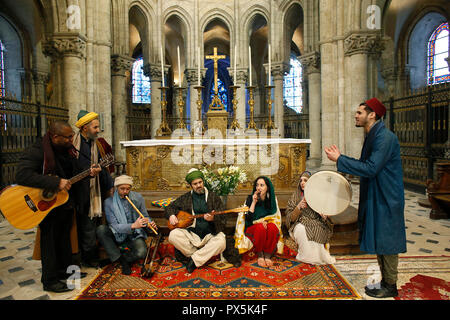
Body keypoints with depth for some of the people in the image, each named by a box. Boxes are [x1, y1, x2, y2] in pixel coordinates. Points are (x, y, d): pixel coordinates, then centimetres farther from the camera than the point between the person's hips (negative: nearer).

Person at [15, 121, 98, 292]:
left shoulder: (66, 150, 4)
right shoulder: (37, 151, -21)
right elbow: (22, 175, -34)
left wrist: (89, 173, -3)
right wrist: (56, 183, -36)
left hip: (66, 203, 8)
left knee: (64, 238, 20)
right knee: (49, 241, 4)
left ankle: (65, 271, 37)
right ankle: (50, 281, 19)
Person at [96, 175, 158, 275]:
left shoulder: (138, 198, -3)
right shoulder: (109, 202, -8)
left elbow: (145, 216, 6)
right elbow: (114, 226, -14)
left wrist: (150, 223, -19)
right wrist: (133, 225, -30)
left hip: (135, 235, -1)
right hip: (118, 235, 1)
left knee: (141, 253, -30)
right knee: (101, 229, -28)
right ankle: (122, 260, -16)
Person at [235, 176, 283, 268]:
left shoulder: (272, 199, 3)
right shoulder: (250, 198, -5)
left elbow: (276, 217, 7)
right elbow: (248, 219, -12)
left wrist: (266, 221, -14)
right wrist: (254, 202, -19)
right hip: (252, 229, -2)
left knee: (273, 228, -32)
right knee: (260, 228, -35)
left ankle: (268, 255, -17)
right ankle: (259, 255, -13)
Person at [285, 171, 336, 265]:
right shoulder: (295, 196, 6)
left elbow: (324, 217, 6)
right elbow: (290, 218, -1)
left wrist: (324, 217, -18)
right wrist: (298, 207, -18)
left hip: (316, 225, 0)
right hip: (300, 224, 0)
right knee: (300, 228, -33)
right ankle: (306, 255, -19)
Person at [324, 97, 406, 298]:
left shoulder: (385, 138, -20)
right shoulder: (372, 136, 11)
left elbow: (371, 168, -26)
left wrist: (339, 160, -22)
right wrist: (342, 158, 6)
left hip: (386, 199, -10)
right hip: (375, 198, 10)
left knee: (387, 242, 3)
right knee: (378, 241, 17)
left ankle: (390, 286, 19)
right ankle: (385, 280, 32)